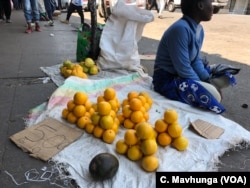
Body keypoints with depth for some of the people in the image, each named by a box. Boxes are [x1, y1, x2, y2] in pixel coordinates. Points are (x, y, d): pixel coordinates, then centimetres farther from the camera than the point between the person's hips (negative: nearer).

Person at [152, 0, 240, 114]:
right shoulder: (180, 29, -27)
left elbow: (196, 61, 6)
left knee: (226, 73, 11)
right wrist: (204, 84, -14)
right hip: (167, 80, -9)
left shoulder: (199, 29, 2)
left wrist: (208, 80, -8)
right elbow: (184, 70, -27)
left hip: (182, 74, 9)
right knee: (213, 95, -27)